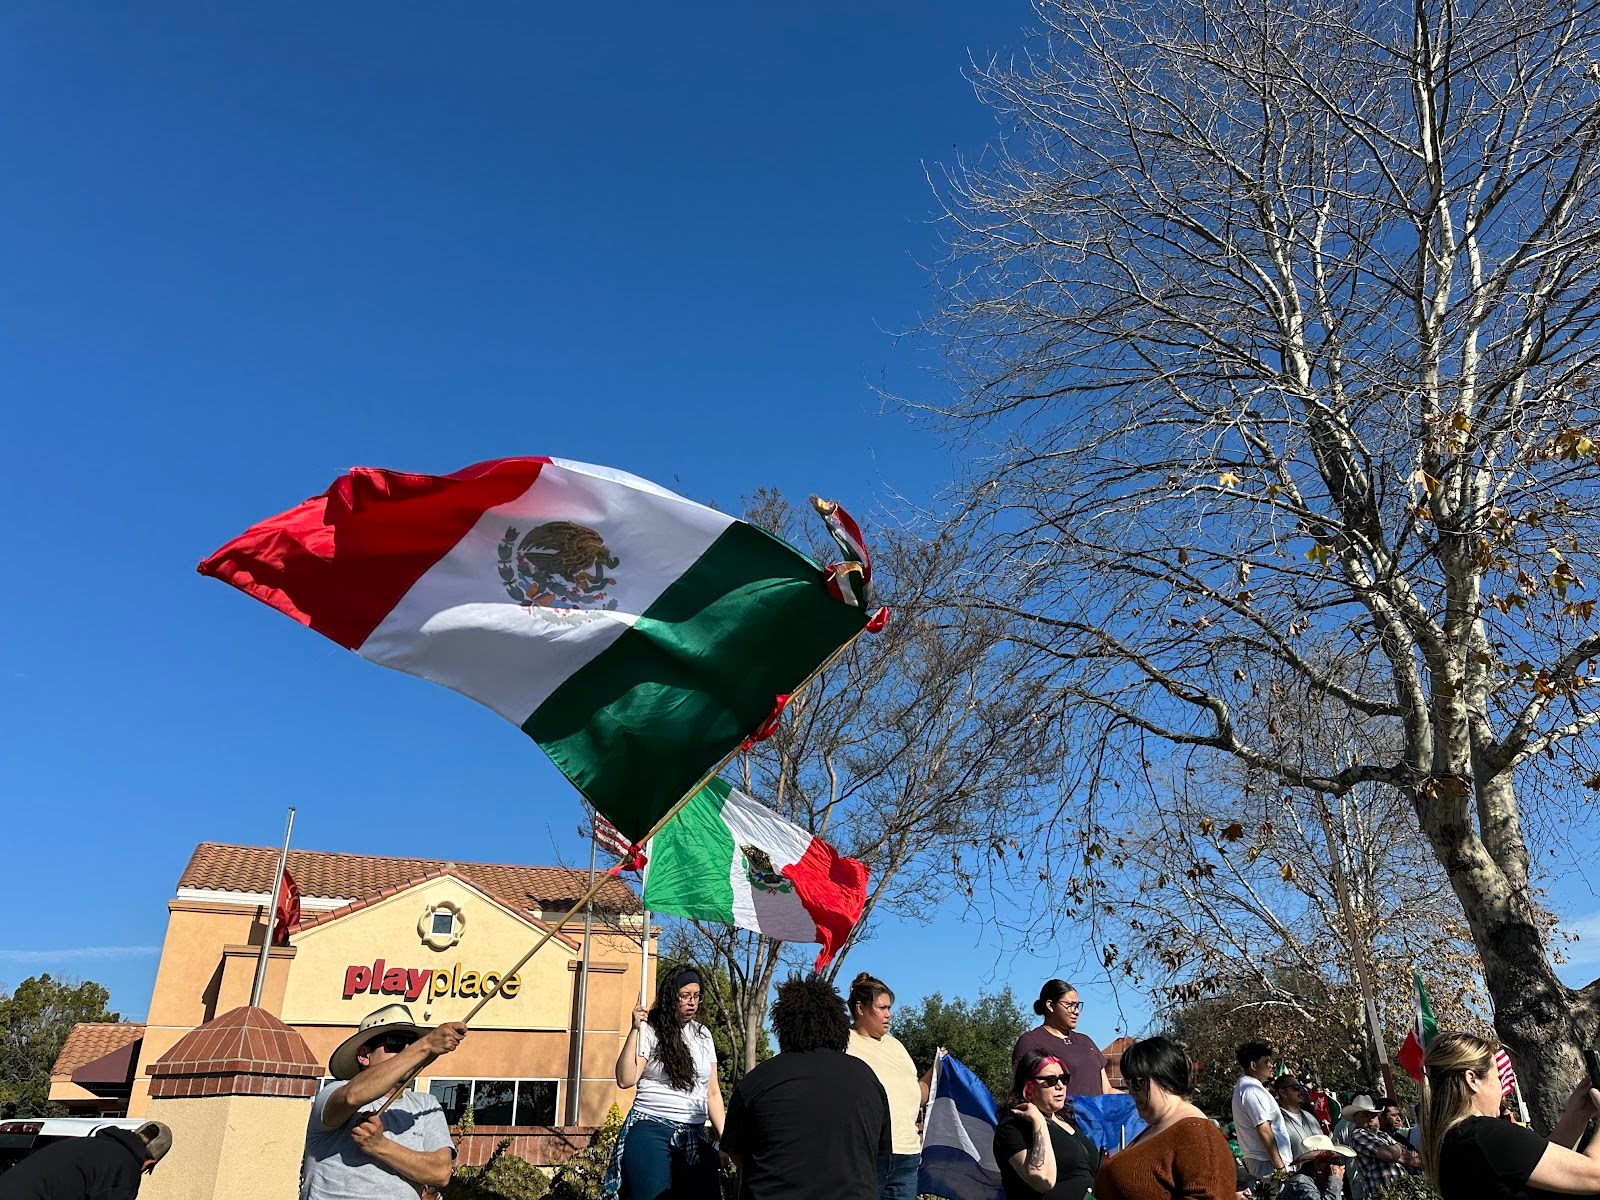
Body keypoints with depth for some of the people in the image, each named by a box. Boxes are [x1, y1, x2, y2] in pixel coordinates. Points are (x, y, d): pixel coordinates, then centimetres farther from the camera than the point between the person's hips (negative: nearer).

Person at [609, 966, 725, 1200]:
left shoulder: (703, 1035, 12)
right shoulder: (650, 1031, -2)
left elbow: (712, 1092, 15)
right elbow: (625, 1080, -13)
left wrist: (724, 1136, 8)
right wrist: (635, 1030, -16)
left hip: (695, 1137, 4)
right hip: (651, 1131, -4)